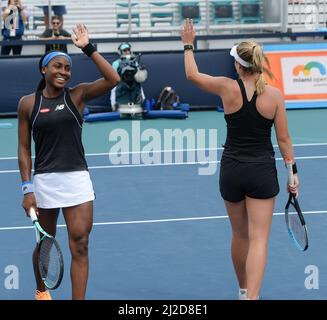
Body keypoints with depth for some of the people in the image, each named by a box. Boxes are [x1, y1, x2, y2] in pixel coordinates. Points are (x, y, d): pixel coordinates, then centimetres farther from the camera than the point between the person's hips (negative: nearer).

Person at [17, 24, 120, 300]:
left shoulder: (77, 95, 1)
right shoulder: (28, 104, 0)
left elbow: (112, 79, -13)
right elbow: (24, 149, 2)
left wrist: (88, 48, -14)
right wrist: (27, 188, -4)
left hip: (77, 178, 0)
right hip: (44, 180, 0)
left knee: (80, 245, -7)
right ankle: (41, 291, 39)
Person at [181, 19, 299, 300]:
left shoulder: (228, 88, -7)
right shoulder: (274, 94, -8)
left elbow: (192, 75, 9)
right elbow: (284, 139, -4)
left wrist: (188, 45, 23)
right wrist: (292, 172, 6)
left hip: (231, 171, 2)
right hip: (263, 172, -2)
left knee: (240, 235, 19)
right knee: (258, 239, -4)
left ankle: (244, 290, 36)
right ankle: (252, 296, -18)